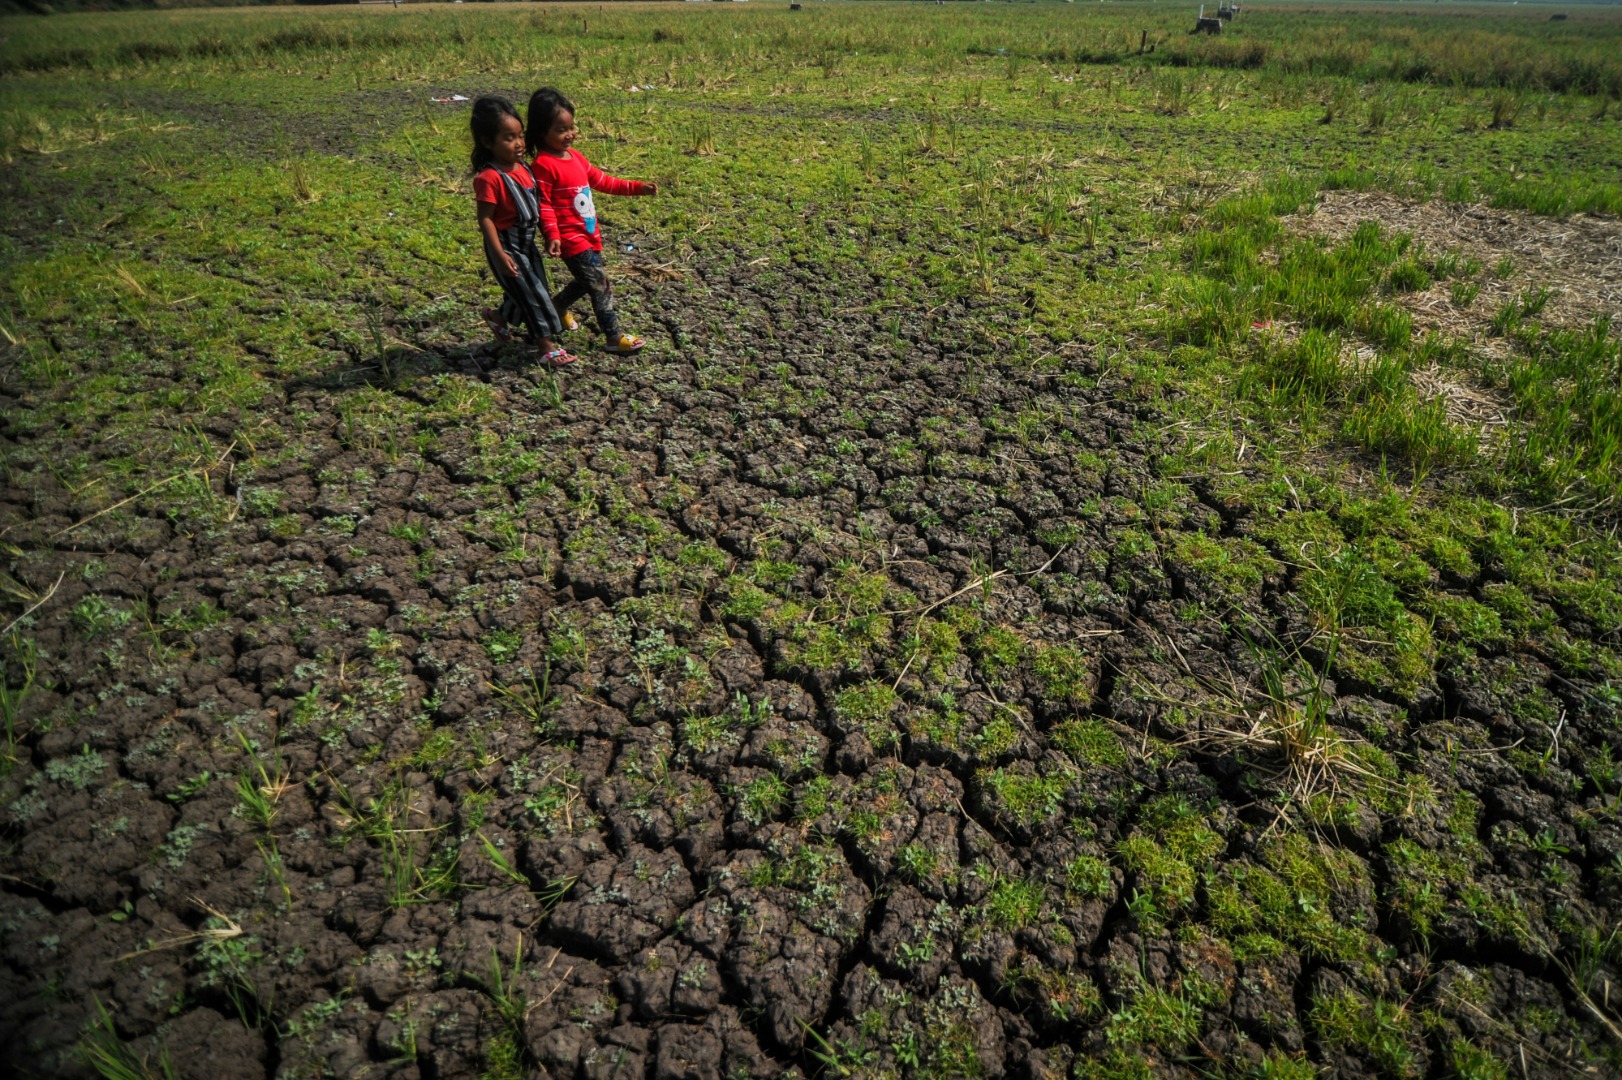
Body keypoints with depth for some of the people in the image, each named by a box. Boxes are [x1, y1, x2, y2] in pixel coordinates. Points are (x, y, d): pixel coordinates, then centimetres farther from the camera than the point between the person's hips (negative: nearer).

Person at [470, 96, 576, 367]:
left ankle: (500, 319, 42)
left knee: (535, 290, 19)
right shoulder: (489, 178, -22)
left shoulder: (523, 167, 2)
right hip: (506, 245, -8)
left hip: (527, 242, 8)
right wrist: (500, 255, -25)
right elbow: (485, 219, -20)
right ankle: (547, 345, 9)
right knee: (532, 294, -3)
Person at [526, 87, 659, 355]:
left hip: (590, 234, 9)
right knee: (601, 286, -9)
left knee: (586, 281, 24)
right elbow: (543, 205, -18)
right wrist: (553, 236, -29)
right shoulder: (543, 165, -16)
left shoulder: (575, 156, 10)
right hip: (571, 239, -9)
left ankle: (557, 307, 48)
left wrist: (637, 187, 12)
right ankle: (615, 339, -2)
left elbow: (602, 181, 17)